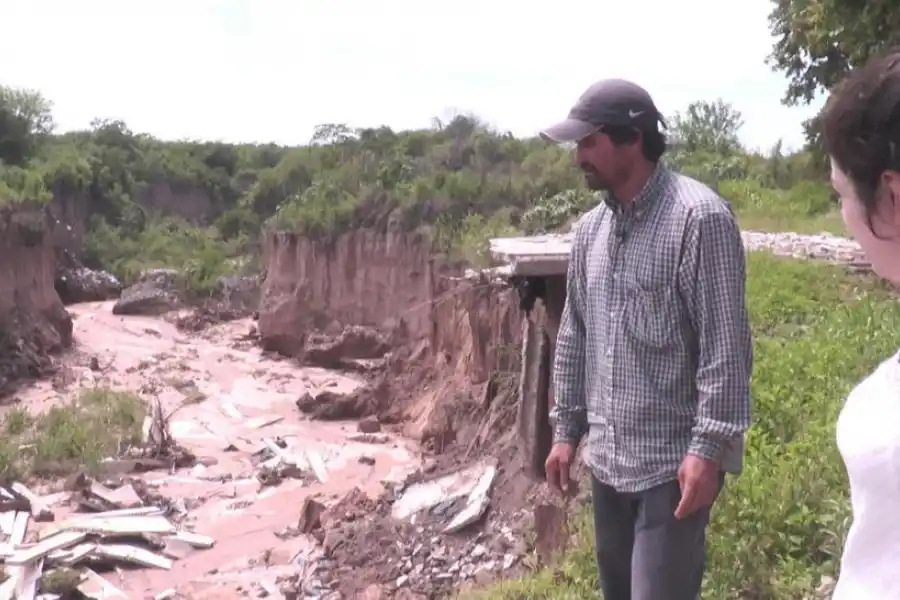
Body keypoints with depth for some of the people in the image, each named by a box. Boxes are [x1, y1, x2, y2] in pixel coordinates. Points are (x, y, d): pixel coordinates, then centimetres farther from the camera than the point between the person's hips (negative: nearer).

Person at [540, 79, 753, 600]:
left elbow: (726, 345, -17)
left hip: (674, 460, -7)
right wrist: (566, 429, 13)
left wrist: (709, 447, -20)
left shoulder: (700, 216, -14)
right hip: (607, 457, 7)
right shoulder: (591, 227, 8)